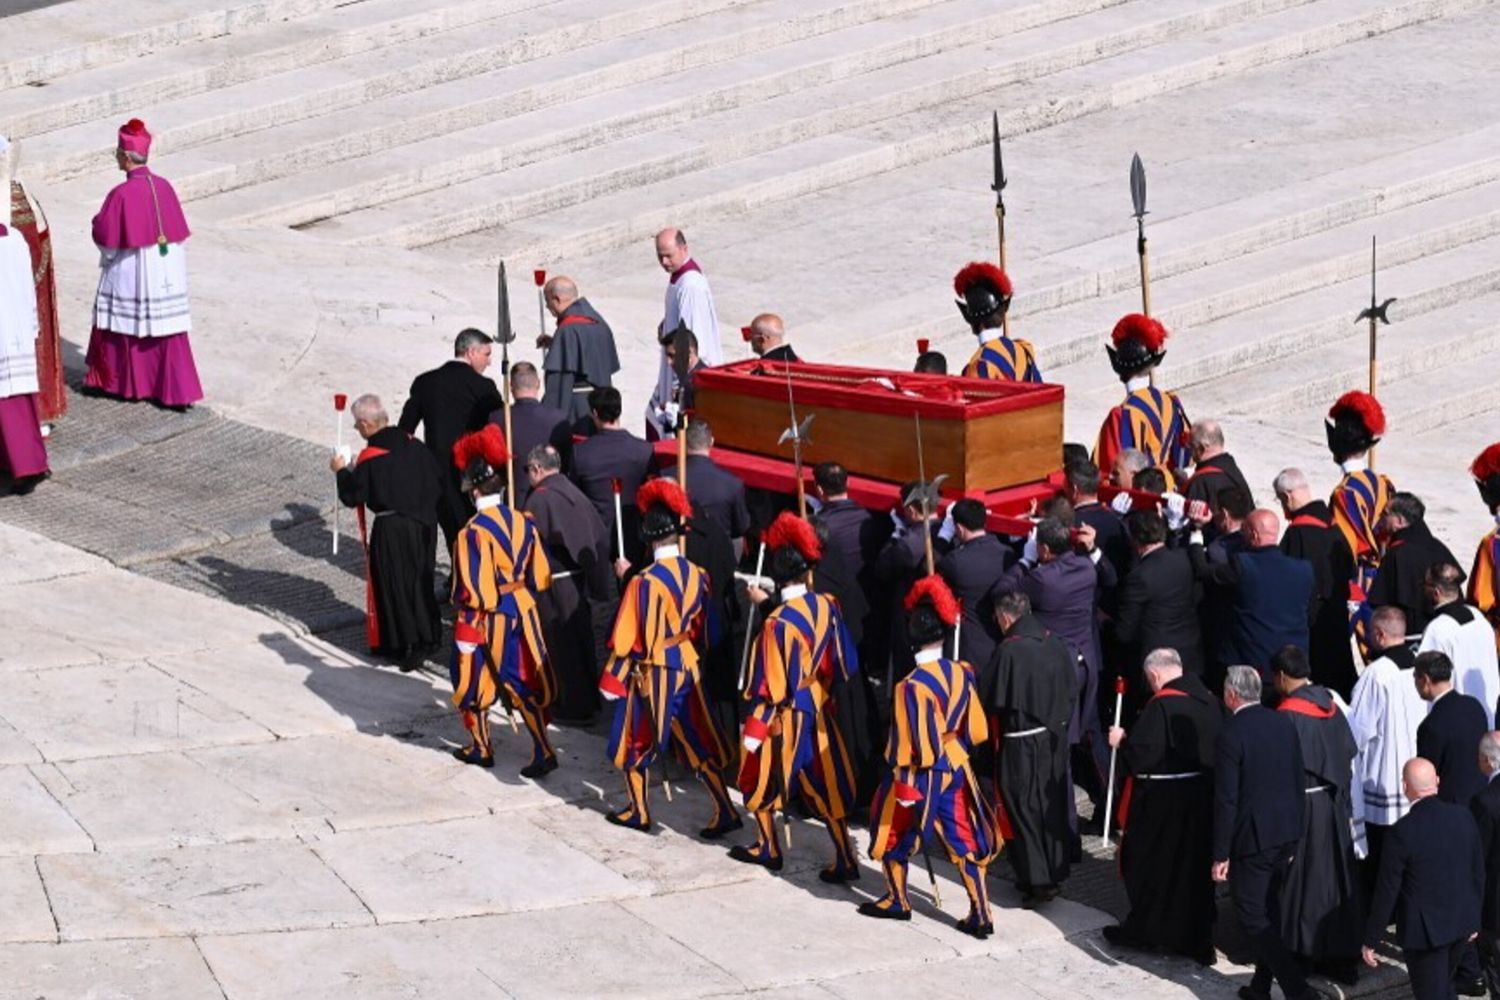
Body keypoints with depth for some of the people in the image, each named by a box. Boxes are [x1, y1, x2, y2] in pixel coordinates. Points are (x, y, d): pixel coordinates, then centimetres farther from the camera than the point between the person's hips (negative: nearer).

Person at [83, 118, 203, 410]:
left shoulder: (121, 194, -19)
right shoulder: (163, 187, -2)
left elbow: (105, 238, -14)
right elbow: (180, 232, 5)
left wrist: (98, 222, 6)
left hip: (129, 274, -5)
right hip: (166, 273, 5)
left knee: (119, 326, 14)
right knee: (166, 330, 7)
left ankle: (111, 381, 27)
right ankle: (178, 391, 4)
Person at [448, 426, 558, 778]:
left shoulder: (472, 533, -21)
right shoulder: (523, 523, -3)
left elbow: (472, 591, -20)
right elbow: (541, 575, 5)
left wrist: (465, 635, -14)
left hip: (488, 619, -5)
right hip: (523, 613, 5)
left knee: (473, 681, 16)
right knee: (524, 682, 12)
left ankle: (481, 749, 27)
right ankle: (543, 751, 7)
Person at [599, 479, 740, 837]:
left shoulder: (643, 583, -19)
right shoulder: (697, 576, -2)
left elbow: (627, 638, -15)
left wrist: (612, 680, -7)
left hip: (652, 673, -5)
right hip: (688, 668, 5)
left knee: (636, 740, 14)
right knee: (698, 741, 11)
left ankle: (638, 812, 23)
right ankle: (725, 812, 7)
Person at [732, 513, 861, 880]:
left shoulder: (776, 623, -23)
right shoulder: (827, 606, -7)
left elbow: (771, 686, -20)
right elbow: (843, 663, 4)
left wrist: (754, 732, -13)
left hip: (786, 713, -5)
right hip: (819, 709, 5)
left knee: (761, 777, 17)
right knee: (824, 782, 11)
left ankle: (768, 848, 30)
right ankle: (845, 859, 9)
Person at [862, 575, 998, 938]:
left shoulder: (912, 686, -25)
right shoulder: (961, 673, -6)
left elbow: (909, 744, -21)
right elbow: (975, 730, 4)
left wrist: (904, 786, -13)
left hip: (921, 773, -5)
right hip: (955, 768, 5)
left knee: (894, 834, 18)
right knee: (964, 840, 11)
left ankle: (897, 901, 32)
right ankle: (981, 915, 10)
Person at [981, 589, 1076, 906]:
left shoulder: (1009, 652, -20)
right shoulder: (1056, 645, -1)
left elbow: (986, 696, -12)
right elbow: (1071, 691, 9)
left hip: (1020, 746, -6)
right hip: (1055, 739, 6)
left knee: (1024, 810, 4)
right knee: (1053, 807, 16)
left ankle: (1037, 881, 4)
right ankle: (1055, 873, 25)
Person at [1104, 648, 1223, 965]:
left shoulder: (1161, 705, -20)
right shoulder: (1209, 701, 3)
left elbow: (1141, 753, -22)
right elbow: (1218, 748, 12)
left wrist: (1121, 740, -3)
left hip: (1162, 802, -7)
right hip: (1202, 800, 7)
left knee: (1149, 865, 10)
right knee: (1194, 865, 13)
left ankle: (1143, 929, 20)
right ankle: (1195, 936, 15)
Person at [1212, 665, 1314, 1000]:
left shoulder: (1231, 735, -18)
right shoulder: (1284, 724, 3)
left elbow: (1226, 799, -17)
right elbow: (1299, 780, 10)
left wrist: (1221, 855, -12)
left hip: (1252, 836, -7)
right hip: (1286, 833, 7)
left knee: (1252, 914, 0)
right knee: (1269, 908, 20)